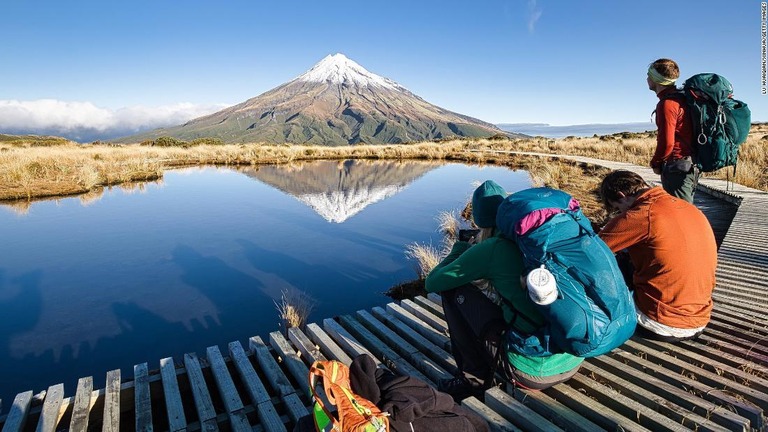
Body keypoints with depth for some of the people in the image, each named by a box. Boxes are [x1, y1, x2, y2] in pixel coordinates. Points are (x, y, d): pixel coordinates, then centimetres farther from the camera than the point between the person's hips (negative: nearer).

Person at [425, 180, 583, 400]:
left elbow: (432, 283, -2)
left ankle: (474, 379, 11)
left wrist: (461, 248, 12)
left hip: (531, 372, -7)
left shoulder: (491, 248, -13)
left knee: (454, 291, 2)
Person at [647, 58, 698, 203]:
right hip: (690, 166, 10)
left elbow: (666, 143, -20)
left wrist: (655, 163, -4)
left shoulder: (667, 103, -16)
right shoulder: (681, 97, 15)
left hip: (677, 167, -10)